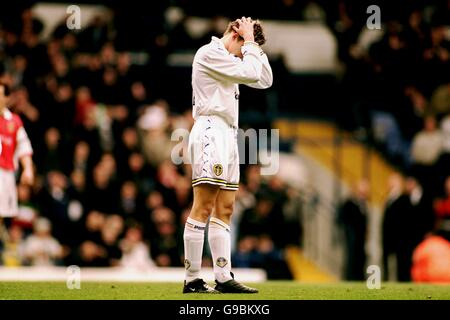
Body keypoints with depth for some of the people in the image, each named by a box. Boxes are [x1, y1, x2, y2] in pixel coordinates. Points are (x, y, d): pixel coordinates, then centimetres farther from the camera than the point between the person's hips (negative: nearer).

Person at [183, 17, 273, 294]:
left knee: (224, 210, 6)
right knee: (204, 208, -12)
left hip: (228, 135, 11)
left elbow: (265, 80, 23)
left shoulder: (230, 60, 23)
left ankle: (224, 278, 5)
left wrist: (255, 48, 15)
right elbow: (250, 73, -14)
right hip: (211, 131, -11)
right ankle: (192, 280, -13)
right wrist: (250, 42, -1)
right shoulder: (210, 53, -7)